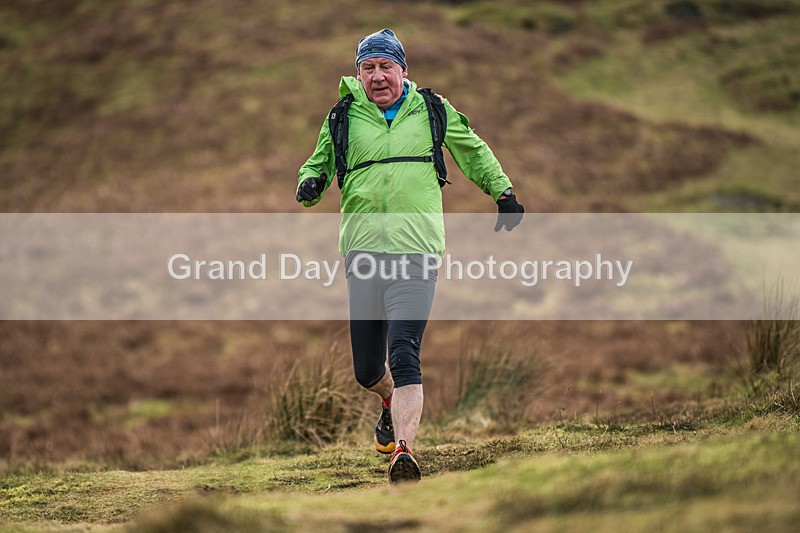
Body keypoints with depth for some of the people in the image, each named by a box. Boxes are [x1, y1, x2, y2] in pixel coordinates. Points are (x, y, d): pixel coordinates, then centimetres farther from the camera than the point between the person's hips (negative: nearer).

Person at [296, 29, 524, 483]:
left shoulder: (433, 112, 11)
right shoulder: (343, 119, 11)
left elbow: (474, 152, 26)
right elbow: (318, 164, 22)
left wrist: (503, 192, 23)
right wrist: (311, 183, -1)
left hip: (416, 254, -2)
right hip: (362, 253, 2)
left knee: (404, 355, -20)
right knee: (366, 369, 7)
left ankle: (404, 451, -28)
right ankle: (394, 403, 42)